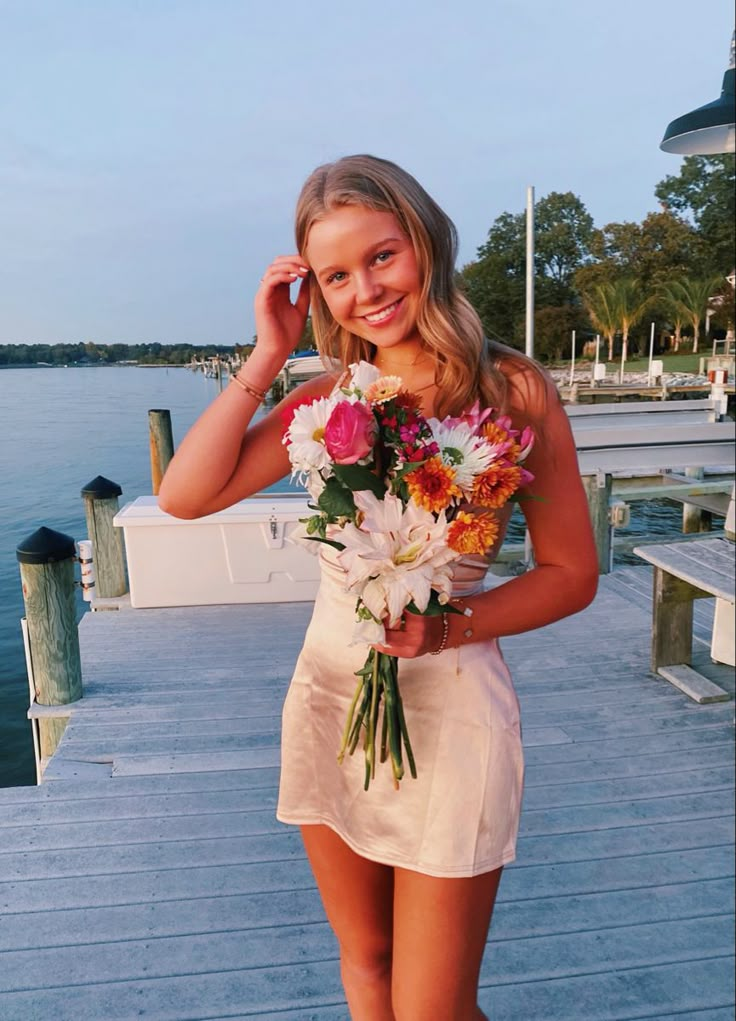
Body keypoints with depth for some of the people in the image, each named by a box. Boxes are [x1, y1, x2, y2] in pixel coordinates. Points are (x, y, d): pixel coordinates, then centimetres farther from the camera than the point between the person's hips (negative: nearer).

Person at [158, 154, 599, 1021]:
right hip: (328, 698, 4)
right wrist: (266, 356, -7)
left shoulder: (513, 390, -8)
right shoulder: (330, 398, 2)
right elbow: (185, 496, -5)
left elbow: (572, 574, -5)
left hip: (448, 709, -4)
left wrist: (450, 626, -20)